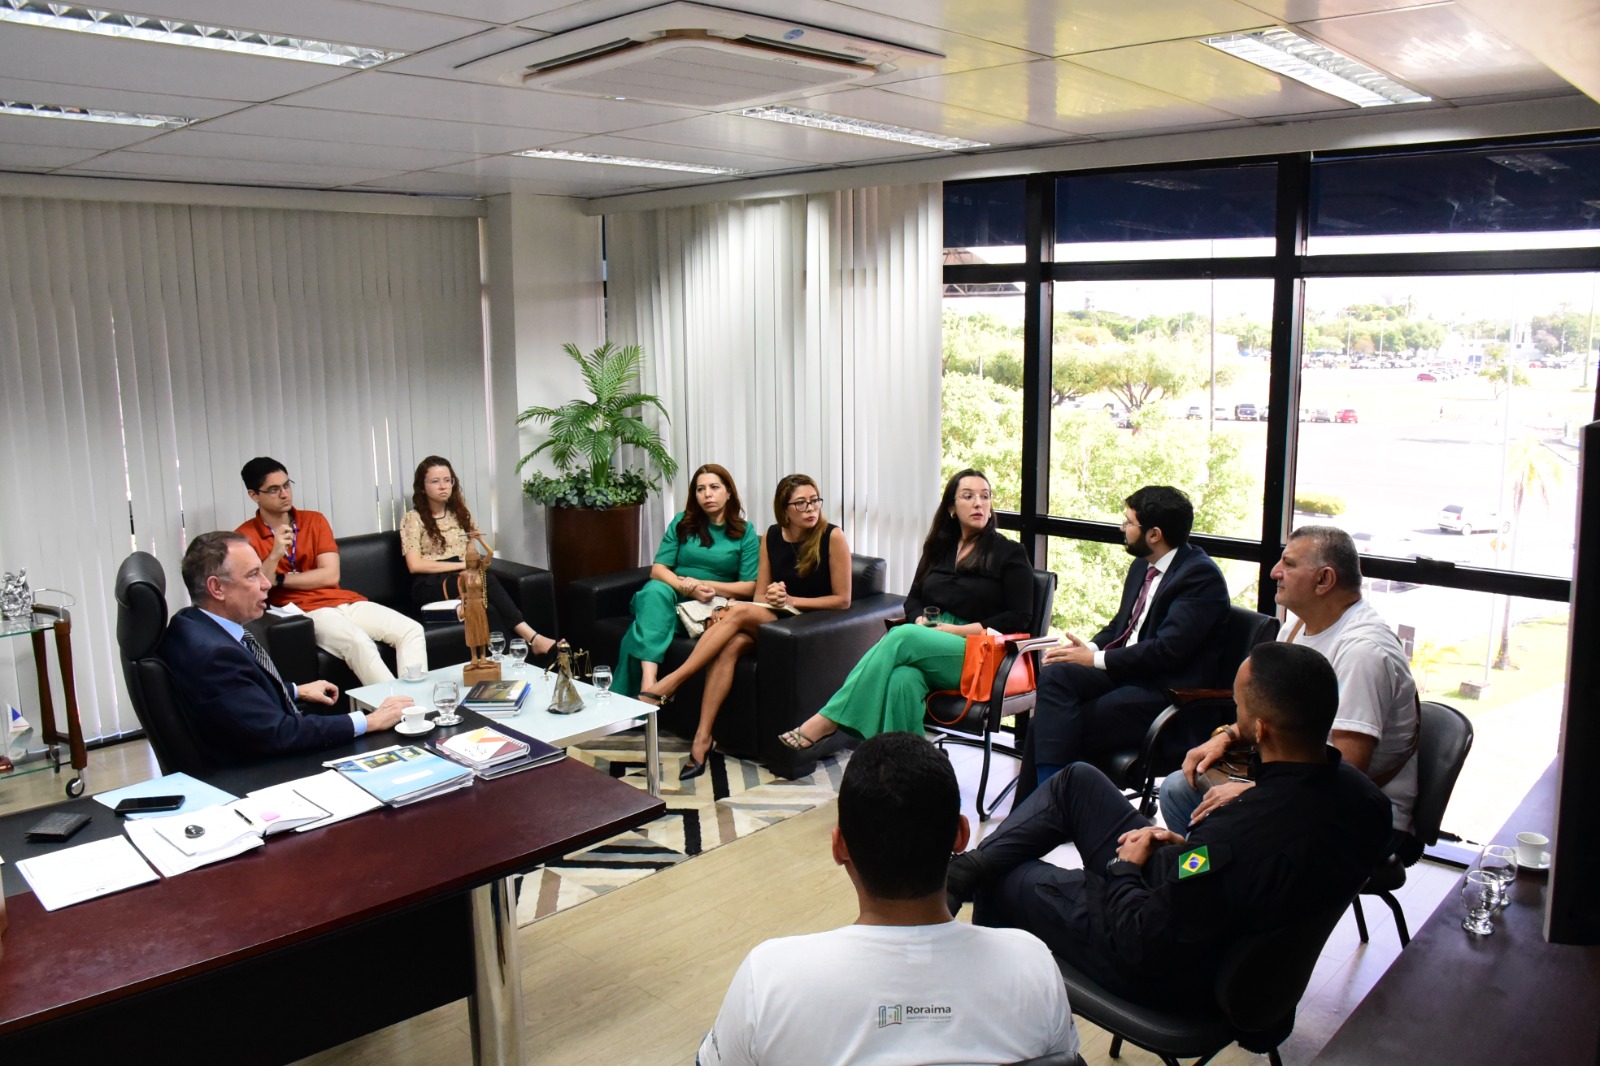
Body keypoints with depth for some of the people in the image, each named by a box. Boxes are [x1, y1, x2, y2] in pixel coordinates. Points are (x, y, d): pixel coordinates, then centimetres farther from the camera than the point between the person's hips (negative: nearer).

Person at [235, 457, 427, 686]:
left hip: (344, 602, 5)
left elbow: (330, 575, 1)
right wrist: (274, 555, -22)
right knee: (358, 642, -35)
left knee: (412, 630, -17)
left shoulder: (315, 520, 11)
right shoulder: (244, 537, 2)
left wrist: (279, 579, -4)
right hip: (303, 612, -5)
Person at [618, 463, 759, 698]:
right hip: (673, 597, 2)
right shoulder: (682, 522, 11)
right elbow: (658, 569, 3)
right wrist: (686, 588, -18)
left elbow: (749, 587, -1)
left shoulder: (745, 533, 6)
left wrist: (702, 584, -13)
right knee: (656, 589, -37)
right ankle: (648, 685, -52)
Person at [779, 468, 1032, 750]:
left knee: (902, 637, -32)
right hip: (928, 644, 4)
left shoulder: (1010, 554, 6)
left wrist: (958, 630, -10)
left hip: (975, 654, -4)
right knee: (902, 679, -35)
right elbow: (913, 600, 24)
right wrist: (923, 622, -1)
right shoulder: (939, 548, 20)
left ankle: (829, 719, -31)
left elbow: (1020, 618, -1)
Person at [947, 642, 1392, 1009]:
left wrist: (1123, 867, -11)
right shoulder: (1360, 792, -18)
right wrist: (1189, 846, -3)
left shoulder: (1231, 841, -41)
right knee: (1078, 781, 13)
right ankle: (967, 866, 17)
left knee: (1004, 879, 9)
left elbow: (1140, 948, -28)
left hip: (1164, 974, -7)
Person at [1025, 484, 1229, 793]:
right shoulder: (1142, 566, 15)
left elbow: (1168, 649, -20)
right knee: (1055, 675, -19)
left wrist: (1096, 658, -15)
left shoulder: (1201, 576, -12)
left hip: (1166, 691, -8)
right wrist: (1089, 647, 0)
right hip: (1122, 672, 8)